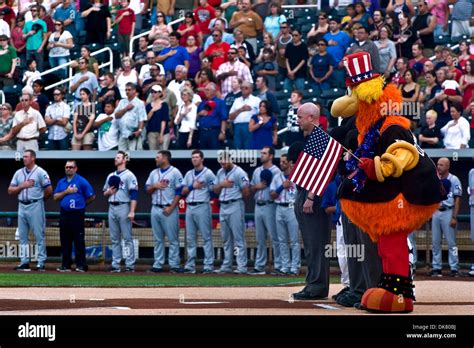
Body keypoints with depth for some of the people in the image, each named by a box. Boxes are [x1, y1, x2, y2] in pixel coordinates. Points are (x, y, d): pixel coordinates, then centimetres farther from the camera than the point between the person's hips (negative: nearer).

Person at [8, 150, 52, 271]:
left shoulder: (40, 172, -4)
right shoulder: (18, 173, 12)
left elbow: (49, 190, -6)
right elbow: (10, 191, 8)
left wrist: (40, 199, 6)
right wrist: (22, 186, -7)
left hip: (35, 206, -6)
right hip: (22, 206, 6)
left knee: (39, 235, -5)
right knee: (22, 236, 6)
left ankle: (41, 263, -4)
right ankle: (24, 263, 9)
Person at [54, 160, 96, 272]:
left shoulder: (81, 181, -2)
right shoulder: (61, 182, 15)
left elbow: (92, 197, -1)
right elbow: (55, 197, 7)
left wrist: (82, 204, 7)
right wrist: (66, 192, -6)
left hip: (77, 214, -6)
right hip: (64, 215, 6)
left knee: (79, 241, -6)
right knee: (65, 241, 7)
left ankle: (81, 265, -5)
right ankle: (66, 265, 12)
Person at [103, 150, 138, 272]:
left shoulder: (129, 175, -3)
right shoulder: (111, 176, 18)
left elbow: (134, 195, -11)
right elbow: (104, 193, 24)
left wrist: (132, 211, -19)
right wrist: (108, 192, -1)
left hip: (123, 207, -7)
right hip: (112, 207, 7)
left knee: (127, 238, -6)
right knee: (114, 238, 7)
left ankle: (130, 264, -6)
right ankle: (115, 265, 9)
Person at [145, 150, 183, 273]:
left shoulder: (175, 172, -4)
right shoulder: (154, 173, 14)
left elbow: (179, 192, -8)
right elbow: (147, 190, 15)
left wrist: (171, 208, -16)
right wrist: (154, 186, -7)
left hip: (169, 210, -6)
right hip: (156, 209, 6)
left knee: (173, 238, -5)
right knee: (158, 239, 7)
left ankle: (174, 265, -5)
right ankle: (158, 264, 10)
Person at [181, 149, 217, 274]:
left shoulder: (208, 173, -1)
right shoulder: (189, 174, 17)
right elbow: (183, 191, 12)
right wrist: (192, 186, -3)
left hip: (202, 207, -6)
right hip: (189, 207, 6)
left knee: (206, 237, -6)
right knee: (190, 238, 7)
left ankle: (208, 265, -6)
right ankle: (190, 265, 11)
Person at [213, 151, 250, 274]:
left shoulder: (239, 172, -10)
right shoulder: (220, 172, 14)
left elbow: (246, 192, -11)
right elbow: (215, 190, 14)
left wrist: (237, 199, 4)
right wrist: (221, 185, -6)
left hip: (235, 207, -8)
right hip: (223, 207, 8)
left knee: (239, 237, -8)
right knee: (226, 238, 12)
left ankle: (242, 267, -9)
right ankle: (226, 266, 17)